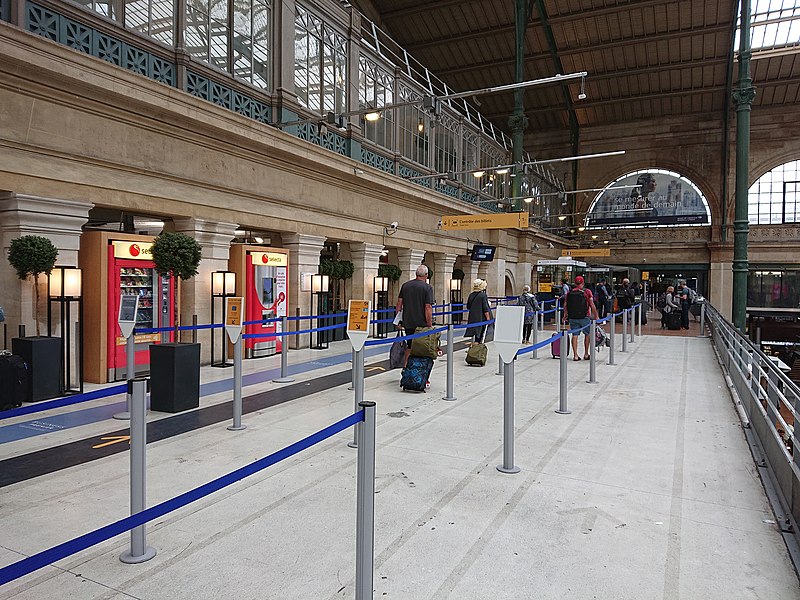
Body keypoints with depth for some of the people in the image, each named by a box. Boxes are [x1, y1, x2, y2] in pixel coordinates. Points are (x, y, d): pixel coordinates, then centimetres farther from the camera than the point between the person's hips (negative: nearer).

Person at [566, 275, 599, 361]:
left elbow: (566, 305, 5)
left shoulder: (570, 292, 3)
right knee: (587, 334, 14)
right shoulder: (587, 291, -5)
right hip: (584, 317, -2)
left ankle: (575, 355, 6)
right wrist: (596, 316, 0)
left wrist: (566, 315, 19)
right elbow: (592, 305, -7)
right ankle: (586, 354, 18)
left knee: (575, 335, 8)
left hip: (573, 318, 2)